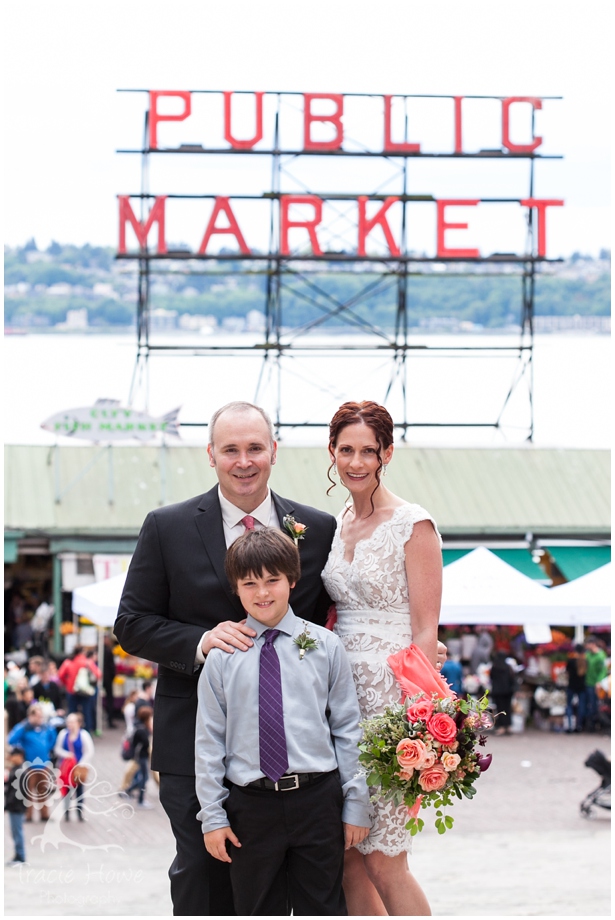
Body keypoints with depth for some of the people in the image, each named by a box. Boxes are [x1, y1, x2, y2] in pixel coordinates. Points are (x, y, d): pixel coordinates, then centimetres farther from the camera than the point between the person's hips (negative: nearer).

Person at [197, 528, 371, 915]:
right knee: (258, 910, 8)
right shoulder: (222, 656, 2)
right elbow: (209, 739, 4)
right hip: (251, 806, 0)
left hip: (317, 800, 0)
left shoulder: (325, 647, 3)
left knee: (322, 909, 6)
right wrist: (213, 816, 1)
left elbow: (348, 730, 5)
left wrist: (356, 804, 1)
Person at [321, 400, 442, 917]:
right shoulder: (338, 525, 13)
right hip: (341, 696, 7)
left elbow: (426, 633, -11)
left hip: (392, 698, -7)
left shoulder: (413, 525, -7)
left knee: (381, 860, -8)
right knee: (345, 858, 5)